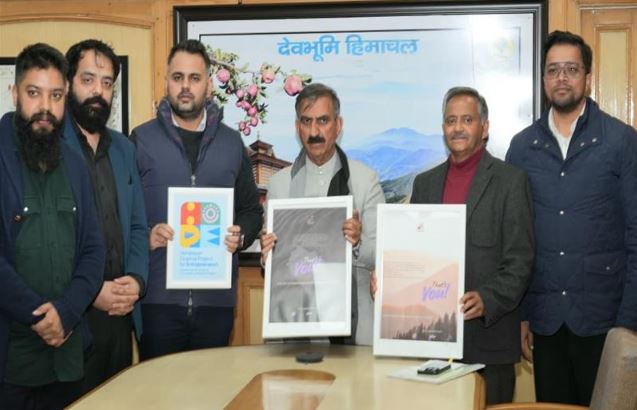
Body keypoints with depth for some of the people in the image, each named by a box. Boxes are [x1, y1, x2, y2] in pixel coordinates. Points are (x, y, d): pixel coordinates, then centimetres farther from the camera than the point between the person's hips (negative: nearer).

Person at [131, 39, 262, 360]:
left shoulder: (231, 142, 10)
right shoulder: (141, 139, 2)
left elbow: (251, 209, 14)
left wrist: (241, 236, -5)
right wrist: (146, 236, -17)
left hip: (217, 297, 2)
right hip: (158, 296, -2)